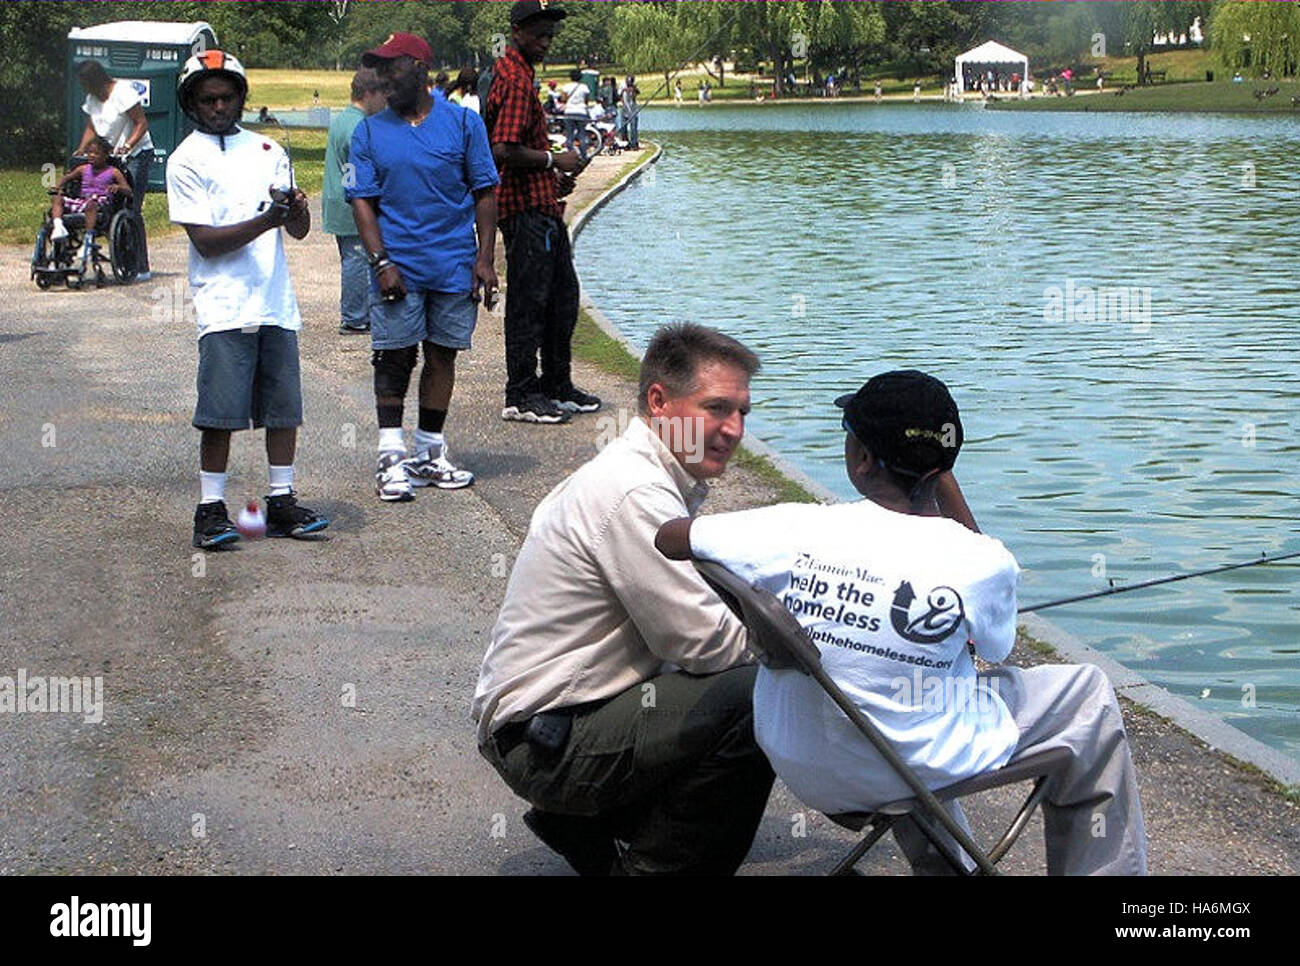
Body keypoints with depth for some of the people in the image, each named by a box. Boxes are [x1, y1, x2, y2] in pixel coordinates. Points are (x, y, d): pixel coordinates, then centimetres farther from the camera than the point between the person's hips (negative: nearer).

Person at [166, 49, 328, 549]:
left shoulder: (268, 150, 14)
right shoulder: (186, 160, 0)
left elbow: (300, 231, 12)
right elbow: (205, 241, -9)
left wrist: (296, 208, -11)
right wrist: (266, 221, -21)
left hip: (276, 302, 5)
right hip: (224, 306, -5)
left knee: (283, 407, 8)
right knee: (221, 414, -5)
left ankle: (282, 502, 17)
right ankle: (211, 508, 4)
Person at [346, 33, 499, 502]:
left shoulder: (463, 123, 3)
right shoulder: (370, 132, 5)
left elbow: (484, 193, 4)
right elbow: (362, 200, 2)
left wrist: (485, 259, -3)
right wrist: (381, 261, -10)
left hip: (454, 265, 1)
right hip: (399, 265, -1)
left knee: (442, 356, 8)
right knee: (394, 358, -3)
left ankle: (430, 455, 19)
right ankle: (391, 459, 2)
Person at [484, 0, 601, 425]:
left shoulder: (517, 74, 18)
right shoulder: (515, 80, -15)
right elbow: (504, 150, -24)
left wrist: (554, 180, 16)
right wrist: (553, 160, -14)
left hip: (542, 206, 11)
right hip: (526, 208, -11)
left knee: (562, 296, 16)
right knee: (528, 302, -6)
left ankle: (557, 386, 25)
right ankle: (521, 397, -1)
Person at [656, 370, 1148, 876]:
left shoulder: (795, 530, -18)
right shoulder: (980, 562, -20)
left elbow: (666, 538, -6)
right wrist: (948, 491, 1)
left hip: (806, 775, 3)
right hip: (928, 771, -3)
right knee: (1087, 691, 18)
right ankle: (1104, 869, 28)